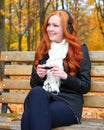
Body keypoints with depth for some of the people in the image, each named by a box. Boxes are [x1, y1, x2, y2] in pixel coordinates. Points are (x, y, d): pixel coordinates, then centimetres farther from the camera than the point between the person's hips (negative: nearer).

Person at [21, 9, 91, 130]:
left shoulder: (80, 50, 7)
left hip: (68, 102, -4)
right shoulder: (42, 50, 20)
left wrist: (65, 76, -12)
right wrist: (39, 76, 0)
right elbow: (33, 84, 23)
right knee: (36, 92, -36)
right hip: (40, 98, 4)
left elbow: (85, 86, 3)